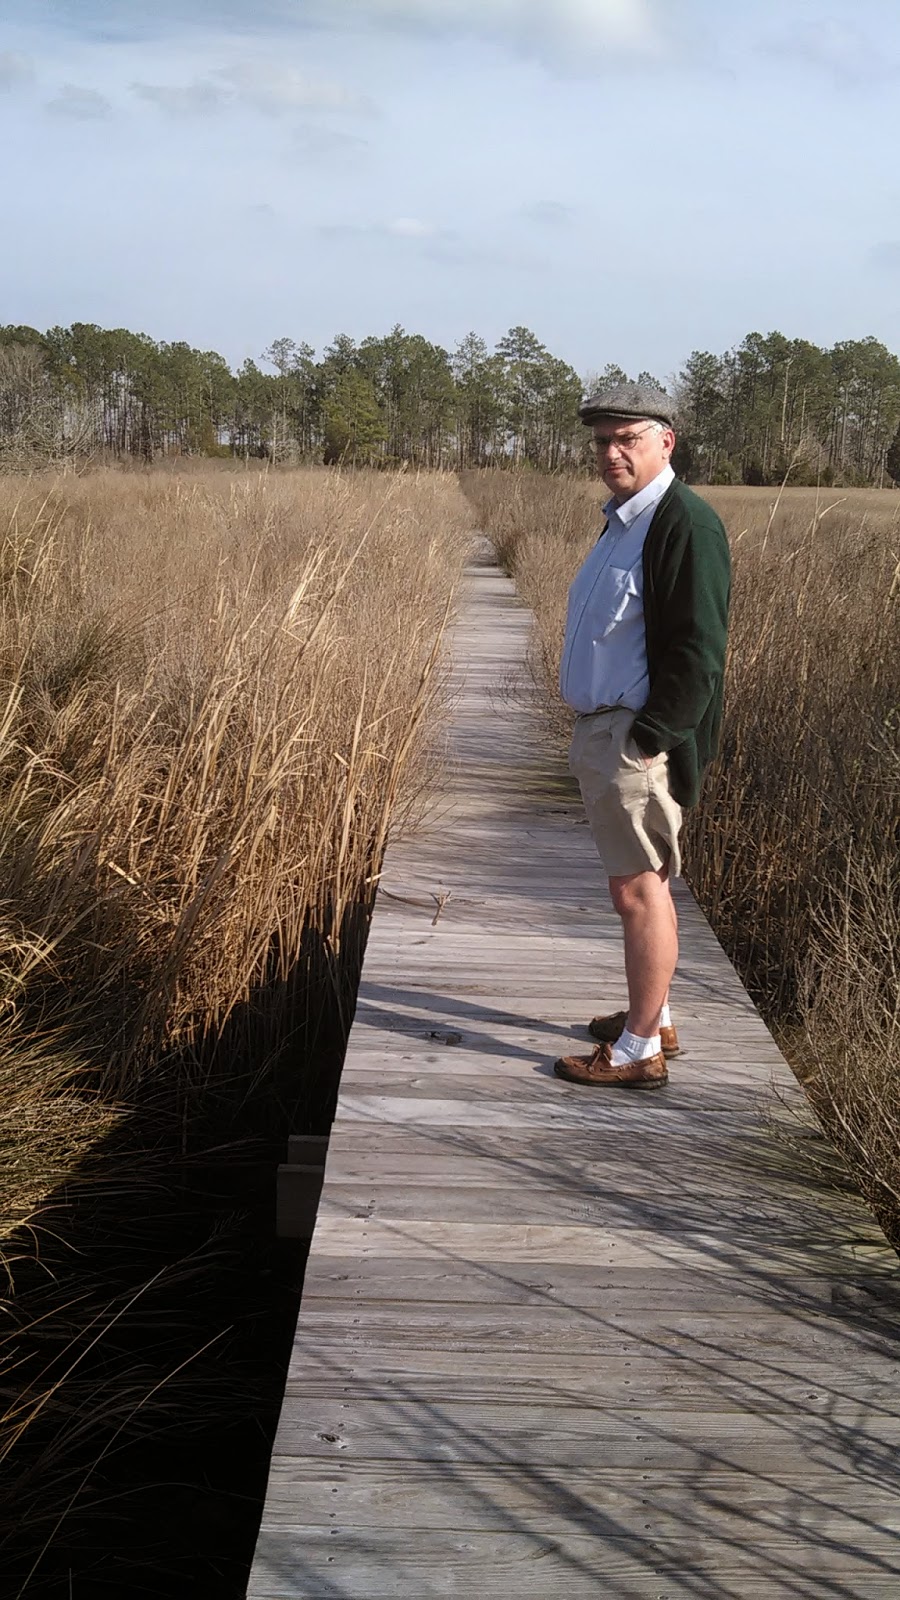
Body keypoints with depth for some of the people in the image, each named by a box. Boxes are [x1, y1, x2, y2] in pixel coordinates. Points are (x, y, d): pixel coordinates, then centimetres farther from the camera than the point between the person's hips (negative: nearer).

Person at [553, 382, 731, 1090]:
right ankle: (653, 1018, 29)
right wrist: (598, 735, 15)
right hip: (602, 730, 10)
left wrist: (644, 740, -20)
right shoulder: (625, 521, 15)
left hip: (640, 738, -10)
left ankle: (639, 1051, 3)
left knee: (638, 888, -5)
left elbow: (698, 653, -21)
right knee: (640, 882, 17)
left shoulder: (686, 525, -16)